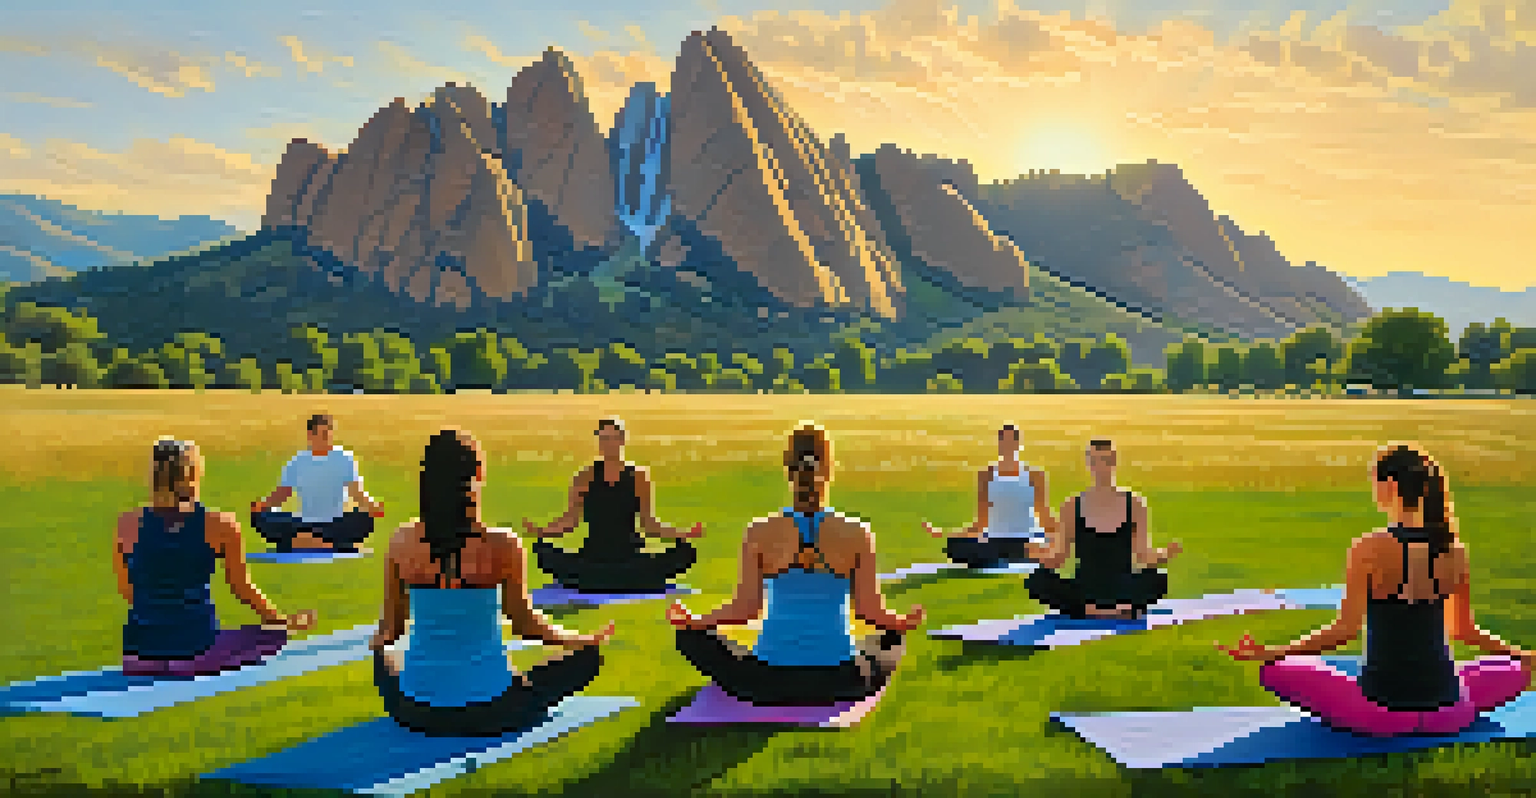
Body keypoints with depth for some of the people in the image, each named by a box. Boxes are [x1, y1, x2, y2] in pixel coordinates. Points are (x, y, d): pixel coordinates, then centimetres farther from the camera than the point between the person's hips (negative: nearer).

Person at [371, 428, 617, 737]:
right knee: (587, 657, 11)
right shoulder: (503, 545, -16)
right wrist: (587, 640, 10)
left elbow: (390, 628, 1)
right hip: (487, 711, -4)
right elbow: (526, 623, -7)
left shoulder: (402, 540, -8)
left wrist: (378, 642, 26)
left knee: (385, 655, 37)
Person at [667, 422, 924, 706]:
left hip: (770, 683, -1)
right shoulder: (857, 534, -8)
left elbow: (745, 609, -5)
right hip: (839, 684, 1)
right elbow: (870, 610, -4)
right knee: (893, 637, 31)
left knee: (692, 636, 22)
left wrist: (689, 621, 11)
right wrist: (905, 622, 16)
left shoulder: (758, 533, -9)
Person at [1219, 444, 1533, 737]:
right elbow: (1464, 630, 9)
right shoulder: (1454, 549, 0)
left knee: (1276, 669, 10)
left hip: (1383, 711, -4)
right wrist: (1521, 654, 28)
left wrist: (1267, 652, -14)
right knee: (1516, 668, 33)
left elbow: (1345, 629, -16)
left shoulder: (1369, 549, -13)